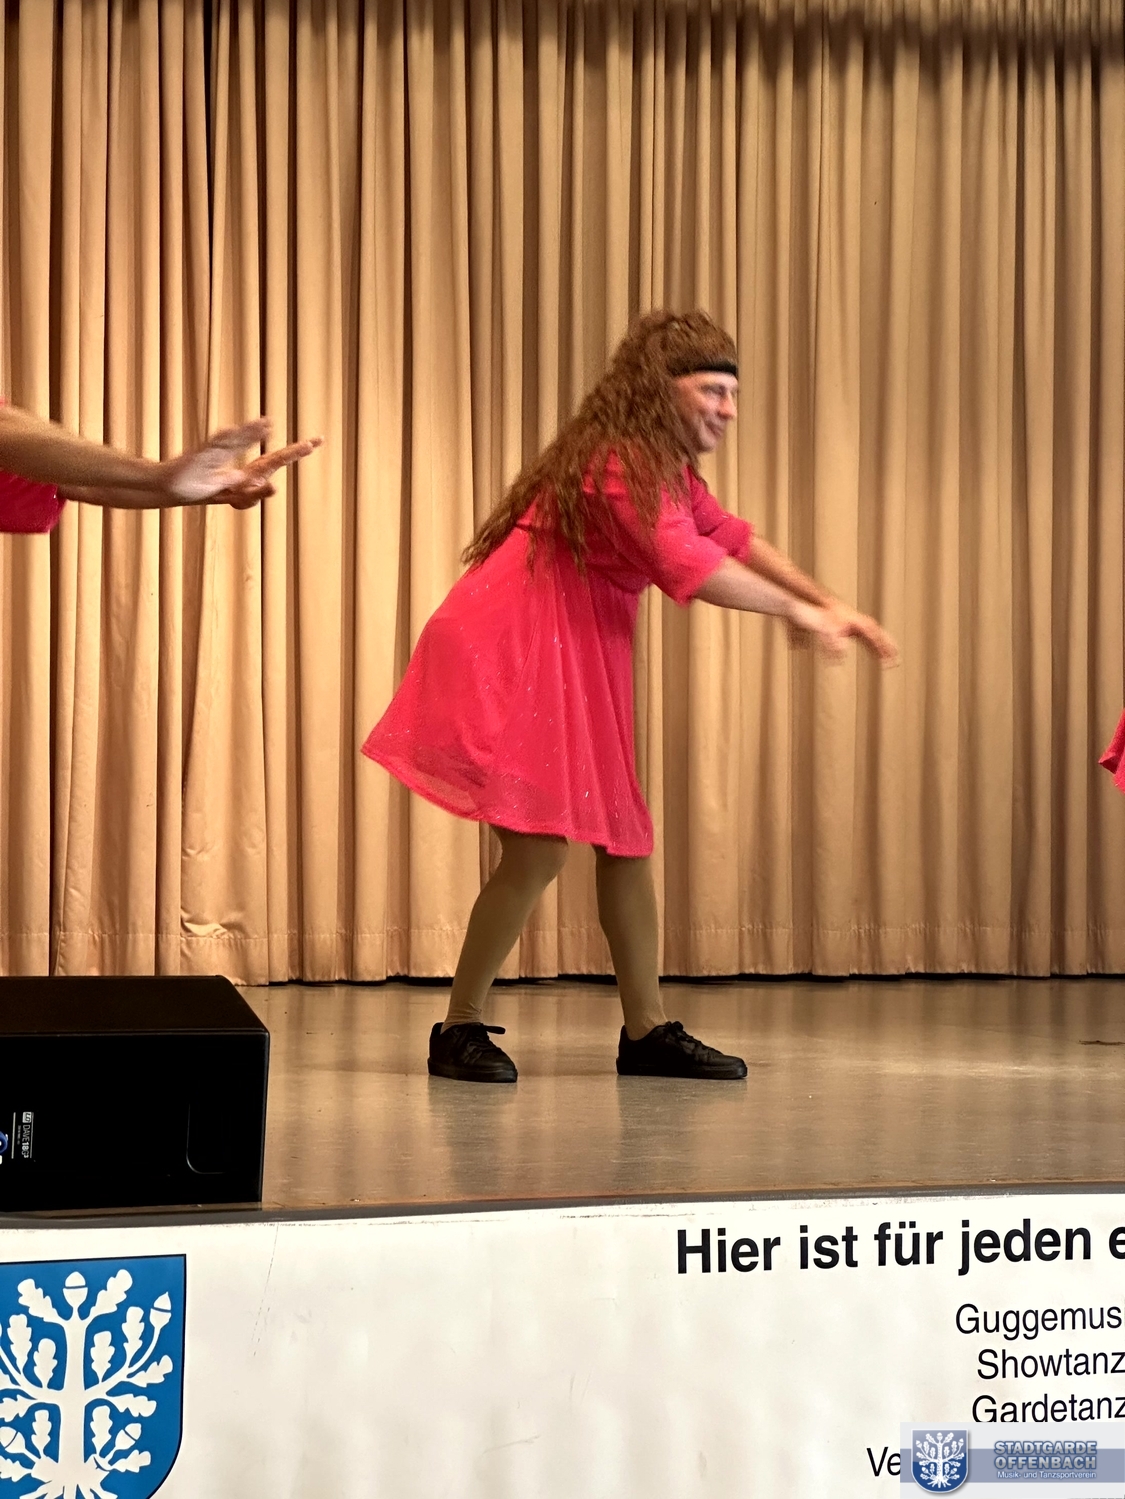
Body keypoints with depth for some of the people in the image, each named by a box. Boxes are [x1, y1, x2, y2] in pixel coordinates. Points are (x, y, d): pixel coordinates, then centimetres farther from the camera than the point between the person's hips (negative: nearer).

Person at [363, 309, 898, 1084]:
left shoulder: (664, 467, 14)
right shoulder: (621, 465, -19)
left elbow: (729, 535, 18)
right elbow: (688, 567, -28)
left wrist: (831, 604, 9)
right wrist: (801, 613, -19)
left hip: (579, 664, 11)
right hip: (513, 656, -11)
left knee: (626, 837, 9)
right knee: (539, 847, -12)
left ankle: (648, 1030, 16)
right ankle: (461, 1030, 1)